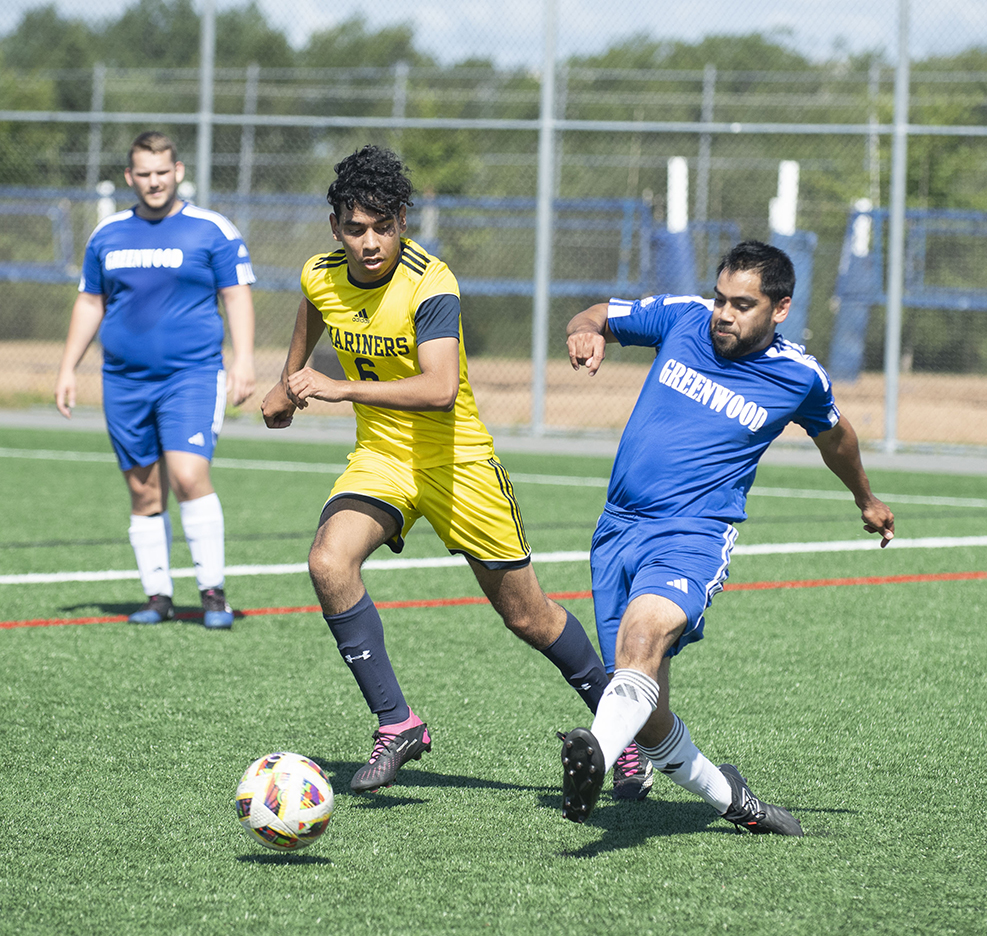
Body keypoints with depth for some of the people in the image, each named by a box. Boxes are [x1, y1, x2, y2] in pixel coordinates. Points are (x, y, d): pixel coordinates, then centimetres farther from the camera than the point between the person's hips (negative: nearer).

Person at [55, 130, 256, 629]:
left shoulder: (212, 230, 0)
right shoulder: (107, 235, 11)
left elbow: (237, 295, -1)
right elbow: (89, 303, 19)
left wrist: (243, 358, -12)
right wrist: (68, 368, 15)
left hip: (191, 376, -4)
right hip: (125, 381, 4)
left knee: (188, 475, -18)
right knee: (145, 492, 4)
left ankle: (213, 591, -11)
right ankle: (158, 595, 12)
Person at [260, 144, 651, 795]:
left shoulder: (431, 283, -25)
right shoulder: (321, 277, -6)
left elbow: (440, 390, -38)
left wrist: (342, 389, -42)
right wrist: (290, 381, 32)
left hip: (455, 459, -4)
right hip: (379, 456, 5)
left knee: (528, 616, 4)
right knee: (330, 563, -24)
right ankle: (397, 724, -15)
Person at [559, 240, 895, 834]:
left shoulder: (799, 377, 2)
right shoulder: (681, 318, 5)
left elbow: (834, 433, 24)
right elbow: (597, 318, 20)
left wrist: (866, 501, 42)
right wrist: (587, 334, -6)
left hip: (693, 535, -4)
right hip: (618, 530, 4)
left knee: (644, 629, -37)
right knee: (650, 720, 0)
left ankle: (596, 757, -60)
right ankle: (729, 798, 27)